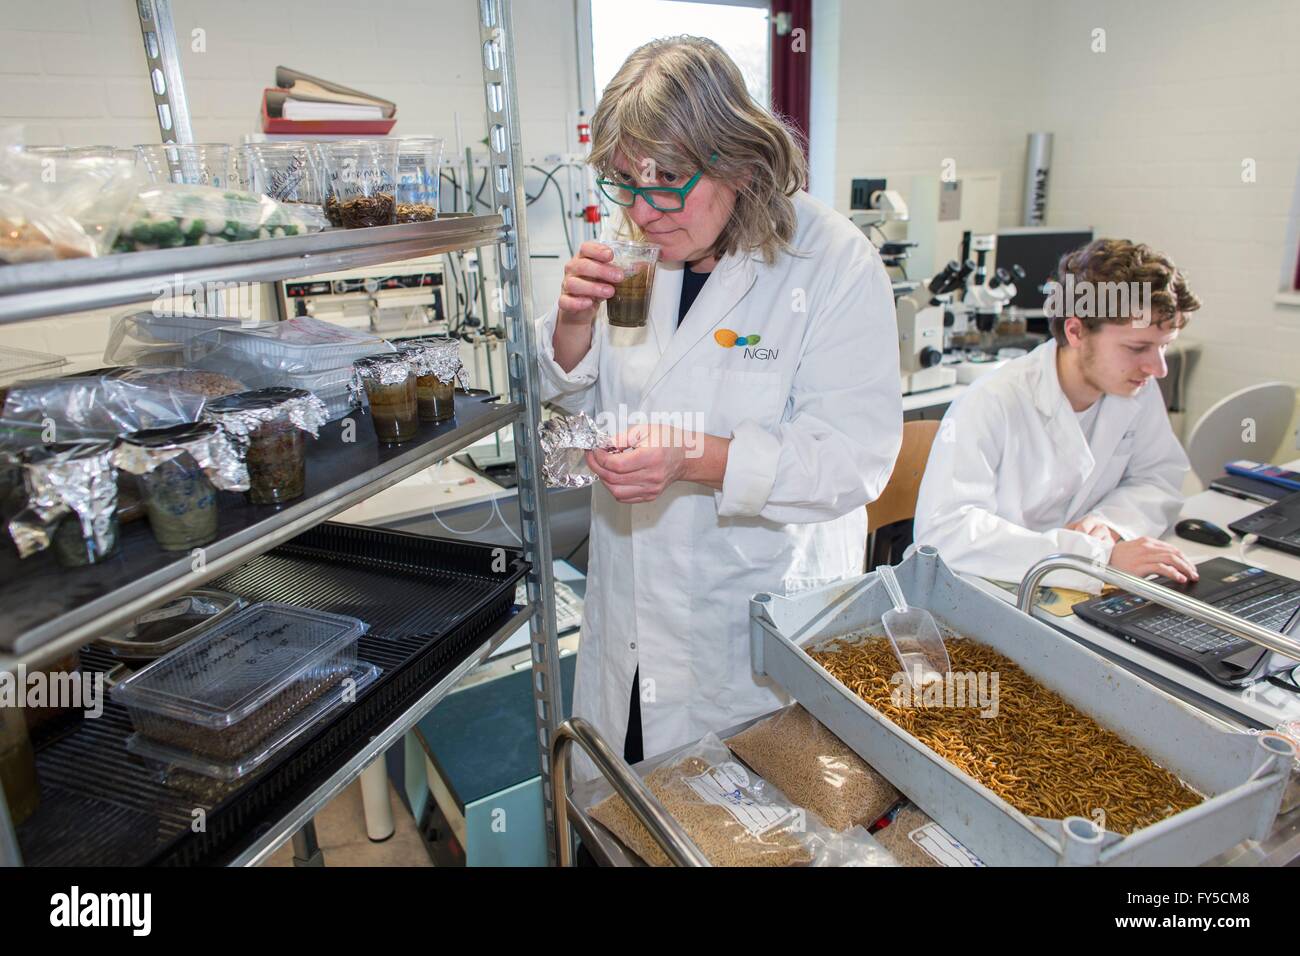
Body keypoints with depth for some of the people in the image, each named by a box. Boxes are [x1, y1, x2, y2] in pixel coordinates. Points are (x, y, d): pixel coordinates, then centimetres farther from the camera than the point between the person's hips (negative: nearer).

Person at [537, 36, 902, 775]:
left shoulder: (834, 262, -16)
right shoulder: (635, 250, 0)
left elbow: (855, 457, -22)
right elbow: (576, 396, 8)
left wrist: (695, 458, -34)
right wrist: (574, 318, -14)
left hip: (761, 623, -4)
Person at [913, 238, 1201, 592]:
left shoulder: (1139, 391, -2)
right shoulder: (992, 404, -22)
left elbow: (1161, 477, 10)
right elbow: (943, 530, -30)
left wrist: (1110, 522, -12)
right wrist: (1100, 559, -30)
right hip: (988, 598, -5)